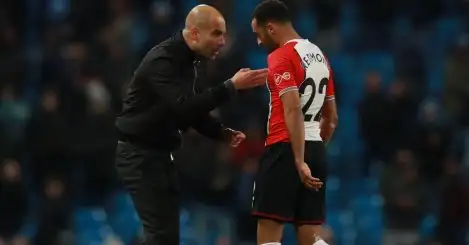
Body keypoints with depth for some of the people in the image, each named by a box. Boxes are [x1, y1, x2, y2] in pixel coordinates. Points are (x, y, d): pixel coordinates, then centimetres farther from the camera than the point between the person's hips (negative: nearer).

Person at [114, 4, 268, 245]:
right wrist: (231, 86, -34)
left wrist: (222, 133, -1)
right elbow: (183, 107, -34)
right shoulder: (162, 61, -22)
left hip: (161, 153, 10)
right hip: (139, 154, -10)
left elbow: (193, 110, 17)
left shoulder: (194, 60, 8)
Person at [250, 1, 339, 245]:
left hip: (286, 149, -8)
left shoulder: (281, 57, -10)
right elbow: (332, 118, 22)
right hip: (316, 149, 8)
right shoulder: (320, 56, 17)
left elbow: (293, 110, -21)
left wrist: (299, 161, -25)